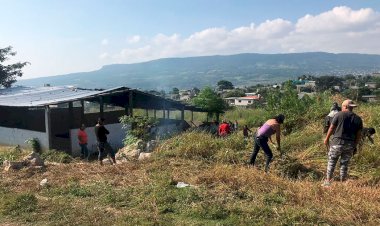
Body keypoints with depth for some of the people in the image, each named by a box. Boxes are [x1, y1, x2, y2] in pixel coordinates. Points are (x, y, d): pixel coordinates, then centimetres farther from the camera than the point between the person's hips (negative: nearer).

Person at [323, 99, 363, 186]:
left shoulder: (339, 115, -4)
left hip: (337, 142, -3)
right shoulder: (358, 119, 6)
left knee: (331, 162, 7)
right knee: (345, 164, 11)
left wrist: (327, 138, 9)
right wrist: (355, 145, 16)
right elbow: (359, 135, 6)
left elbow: (331, 128, -3)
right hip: (350, 145, 3)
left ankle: (328, 181, 9)